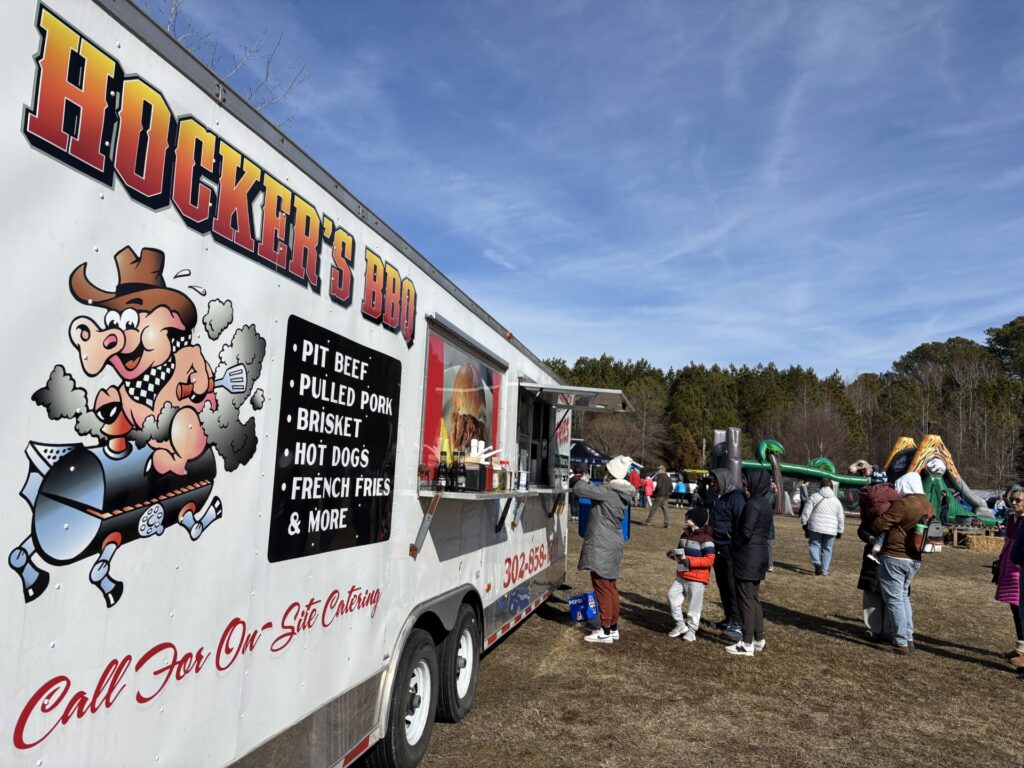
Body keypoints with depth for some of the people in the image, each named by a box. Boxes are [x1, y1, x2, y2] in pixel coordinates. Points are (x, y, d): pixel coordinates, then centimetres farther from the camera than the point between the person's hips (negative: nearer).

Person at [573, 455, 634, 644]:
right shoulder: (622, 493, 7)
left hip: (601, 546, -9)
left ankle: (606, 631, 5)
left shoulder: (607, 491, -20)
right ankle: (613, 628, 25)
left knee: (602, 587, -1)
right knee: (611, 586, 16)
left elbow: (579, 490, -23)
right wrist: (589, 483, 16)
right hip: (613, 544, 9)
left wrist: (583, 480, -3)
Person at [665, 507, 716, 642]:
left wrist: (688, 560, -27)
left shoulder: (705, 538, -16)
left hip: (697, 579, -8)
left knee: (694, 605, 5)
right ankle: (680, 625, 22)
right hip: (681, 576, 8)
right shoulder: (685, 534, 10)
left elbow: (709, 560, -22)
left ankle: (691, 630, 23)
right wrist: (673, 553, -2)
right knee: (672, 597, 5)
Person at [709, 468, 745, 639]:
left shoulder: (735, 497, -13)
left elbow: (741, 523, -18)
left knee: (733, 587, -6)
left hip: (730, 549, -9)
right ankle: (729, 619, 25)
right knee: (723, 586, 15)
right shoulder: (719, 497, 16)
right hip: (718, 548, 9)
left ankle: (738, 623, -1)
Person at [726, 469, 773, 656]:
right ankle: (759, 639, 23)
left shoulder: (753, 504, -18)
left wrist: (733, 545, -4)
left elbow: (746, 532, -21)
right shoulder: (766, 504, 11)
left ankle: (747, 644, 3)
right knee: (754, 598, 16)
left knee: (746, 599, -2)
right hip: (761, 555, 9)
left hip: (748, 557, -9)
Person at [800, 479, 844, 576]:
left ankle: (816, 562, -19)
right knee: (827, 549, 10)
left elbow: (806, 512, -4)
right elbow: (841, 518, 13)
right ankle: (824, 570, 10)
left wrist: (804, 523, 6)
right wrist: (840, 531, 20)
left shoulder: (814, 497, -1)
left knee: (814, 544, 6)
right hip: (831, 530, 3)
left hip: (815, 527, -3)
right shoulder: (836, 500, 9)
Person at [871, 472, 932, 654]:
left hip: (894, 558, -8)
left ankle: (901, 643, 3)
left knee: (894, 600, 0)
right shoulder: (927, 505, 8)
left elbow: (879, 525, -15)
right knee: (903, 597, 20)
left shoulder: (903, 504, -17)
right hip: (915, 559, 8)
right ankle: (909, 639, 22)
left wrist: (872, 524, 6)